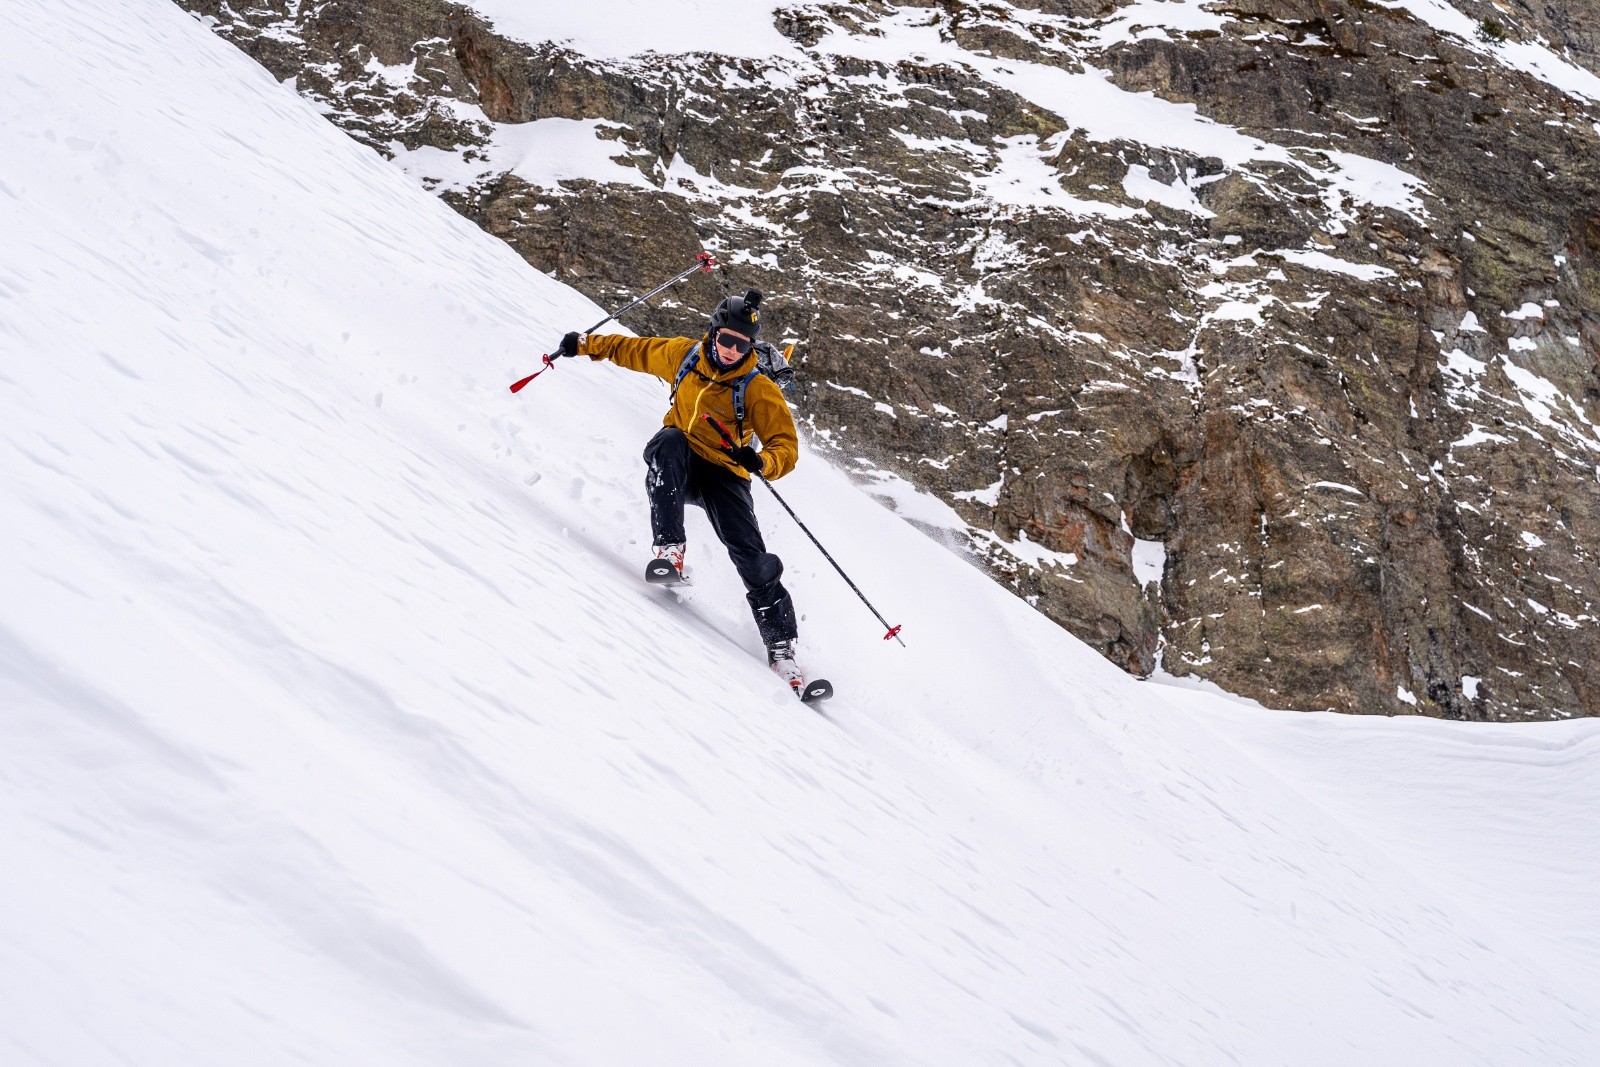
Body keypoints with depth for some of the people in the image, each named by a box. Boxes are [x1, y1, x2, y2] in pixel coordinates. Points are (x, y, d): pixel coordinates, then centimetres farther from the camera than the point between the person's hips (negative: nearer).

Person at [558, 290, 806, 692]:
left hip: (724, 475, -2)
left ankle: (782, 648, -11)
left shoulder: (758, 390, -15)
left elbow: (786, 448, -18)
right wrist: (587, 344, 16)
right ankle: (669, 549, -40)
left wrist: (760, 461, -39)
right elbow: (635, 350, 15)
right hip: (678, 465, 2)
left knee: (754, 560, -19)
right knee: (668, 440, -35)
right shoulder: (683, 355, -5)